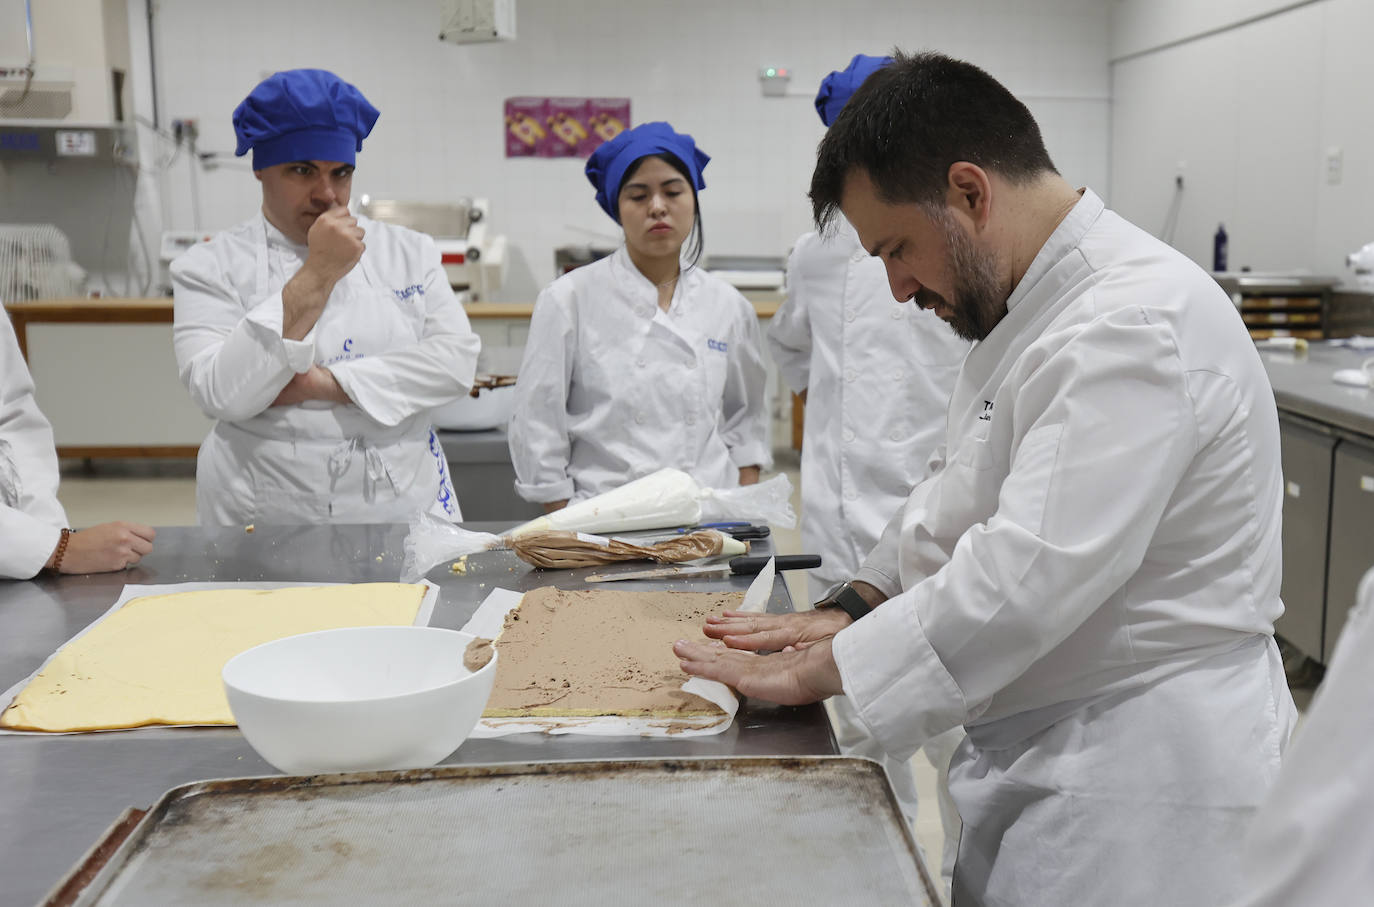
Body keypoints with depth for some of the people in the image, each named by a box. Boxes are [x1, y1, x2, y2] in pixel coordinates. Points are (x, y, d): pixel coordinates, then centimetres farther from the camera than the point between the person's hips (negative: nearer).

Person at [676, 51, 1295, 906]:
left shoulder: (1138, 327, -24)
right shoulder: (1034, 307, 10)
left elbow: (1031, 577, -30)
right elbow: (957, 493, 18)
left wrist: (815, 671, -21)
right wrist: (857, 607, 4)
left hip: (1143, 778, -9)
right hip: (1043, 753, 9)